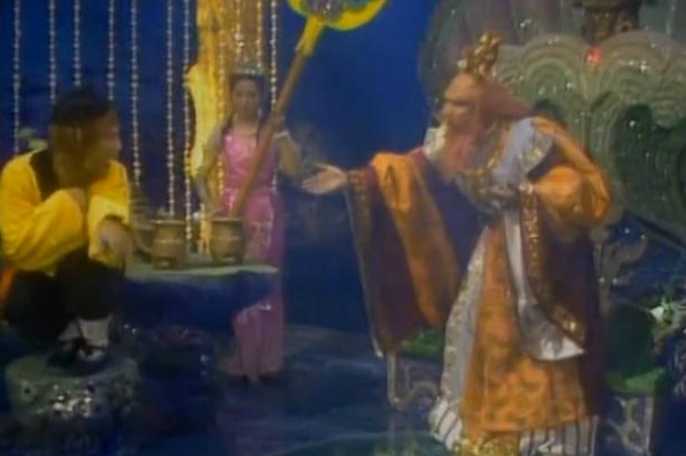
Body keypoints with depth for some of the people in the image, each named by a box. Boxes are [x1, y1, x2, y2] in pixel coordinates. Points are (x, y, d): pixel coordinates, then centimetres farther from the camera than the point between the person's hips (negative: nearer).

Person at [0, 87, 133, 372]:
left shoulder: (112, 173, -13)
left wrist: (109, 224, -53)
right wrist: (67, 204, -33)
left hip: (86, 283, 1)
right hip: (38, 282, -1)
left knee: (101, 251, -31)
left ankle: (94, 337, -8)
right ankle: (70, 334, -1)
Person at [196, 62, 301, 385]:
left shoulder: (272, 132, 0)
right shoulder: (221, 133, 4)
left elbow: (293, 171, -11)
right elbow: (202, 175, 5)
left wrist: (282, 134, -17)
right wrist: (210, 203, -11)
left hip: (264, 213, -1)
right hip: (231, 212, 1)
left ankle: (264, 359, 10)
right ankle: (239, 358, 13)